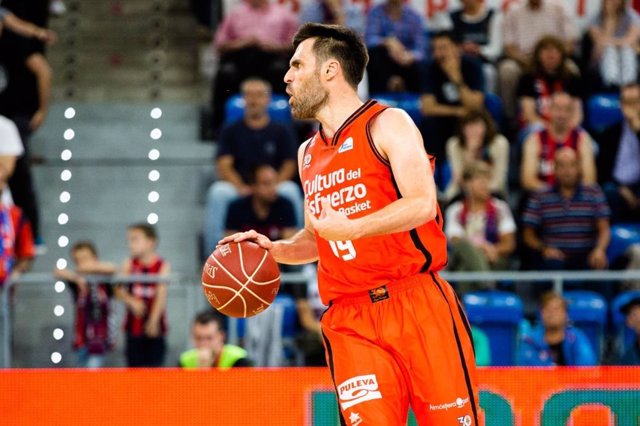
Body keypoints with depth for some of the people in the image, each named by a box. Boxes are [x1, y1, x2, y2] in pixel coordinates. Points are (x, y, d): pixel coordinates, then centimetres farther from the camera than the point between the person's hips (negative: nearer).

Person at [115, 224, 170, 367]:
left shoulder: (163, 266, -7)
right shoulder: (129, 264, 1)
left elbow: (161, 295, -13)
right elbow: (119, 290, -6)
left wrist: (154, 320, -21)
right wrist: (131, 301, -26)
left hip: (154, 326, -2)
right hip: (134, 324, 2)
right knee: (134, 365, 5)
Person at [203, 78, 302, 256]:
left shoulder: (282, 132, 12)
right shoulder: (231, 132, 13)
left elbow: (289, 166, 4)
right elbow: (223, 166, 2)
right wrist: (241, 187, -19)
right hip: (238, 189, 0)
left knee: (291, 191, -34)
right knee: (218, 192, -32)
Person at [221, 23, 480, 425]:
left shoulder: (388, 124, -1)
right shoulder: (308, 154, 20)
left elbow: (421, 204, -15)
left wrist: (352, 228, -25)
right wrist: (275, 249, 9)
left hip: (417, 303, -5)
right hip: (350, 321, 5)